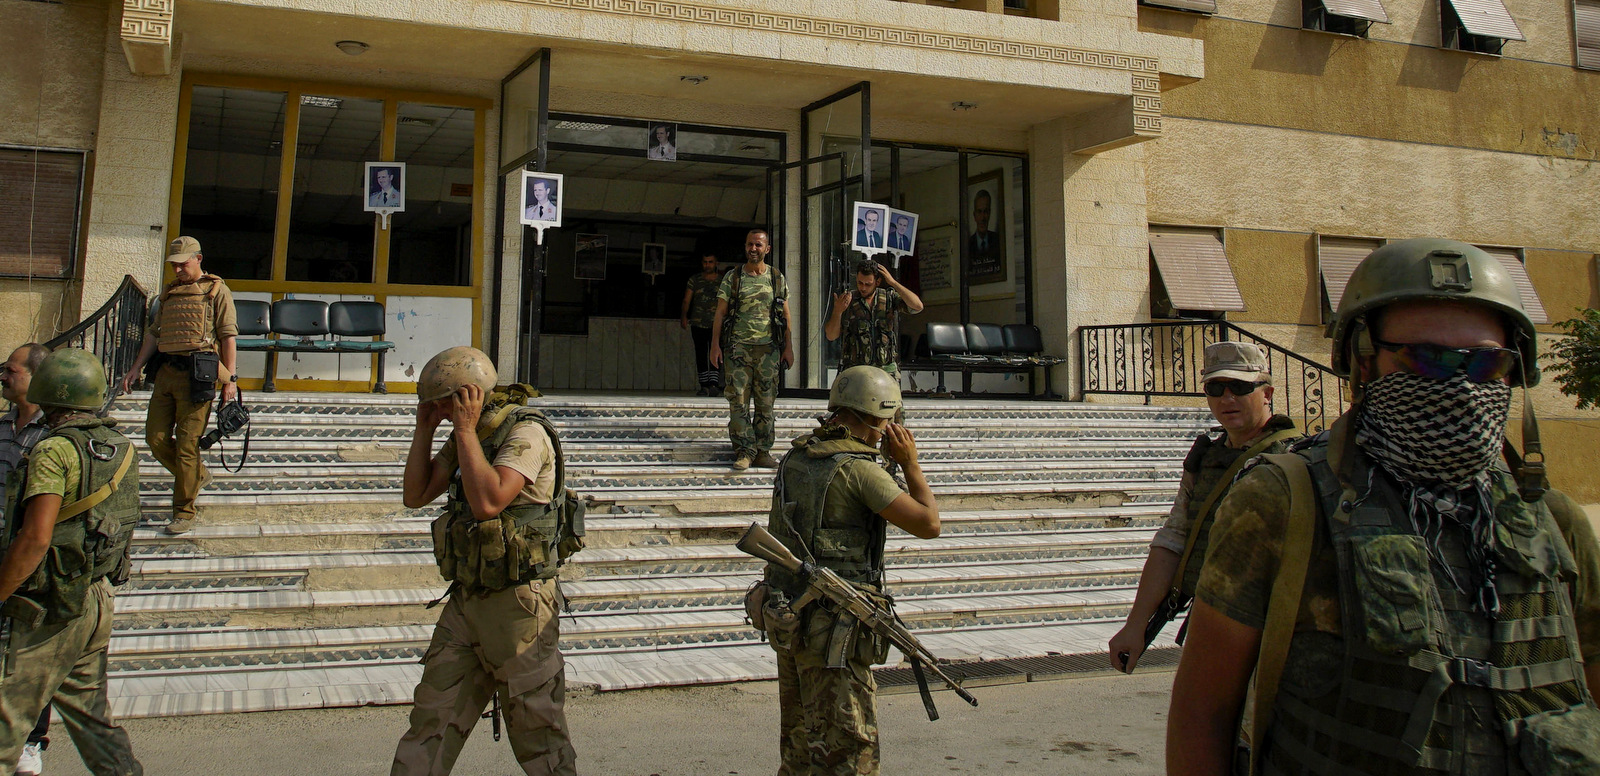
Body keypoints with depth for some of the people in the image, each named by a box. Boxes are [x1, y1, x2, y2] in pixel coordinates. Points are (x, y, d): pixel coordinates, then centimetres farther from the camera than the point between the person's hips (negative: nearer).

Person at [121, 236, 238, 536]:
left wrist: (229, 379, -11)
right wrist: (136, 368, 16)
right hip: (166, 373, 6)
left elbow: (228, 336, -4)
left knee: (187, 444, -5)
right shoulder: (169, 293, 19)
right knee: (156, 439, 5)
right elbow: (154, 333, 23)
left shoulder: (216, 290, 1)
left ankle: (185, 513, 4)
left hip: (197, 374, -6)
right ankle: (198, 475, 29)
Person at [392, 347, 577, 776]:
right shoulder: (465, 436, 12)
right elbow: (416, 495, 13)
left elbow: (488, 502, -28)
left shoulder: (526, 432, -15)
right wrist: (424, 429, 4)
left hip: (517, 606, -8)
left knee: (538, 733, 3)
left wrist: (466, 429, -20)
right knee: (432, 721, 8)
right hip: (466, 600, 8)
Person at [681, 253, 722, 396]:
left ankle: (713, 384, -23)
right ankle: (704, 385, 11)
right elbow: (687, 300, 5)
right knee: (701, 355, 4)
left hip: (716, 324, -2)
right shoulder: (694, 280, 10)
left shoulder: (722, 281, 9)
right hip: (698, 323, 2)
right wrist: (683, 316, -6)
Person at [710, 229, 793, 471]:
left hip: (768, 349, 2)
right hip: (739, 347, -1)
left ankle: (762, 451, 11)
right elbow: (720, 312, 5)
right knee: (739, 401, -5)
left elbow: (786, 316, 12)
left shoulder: (777, 278, 10)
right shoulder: (732, 277, 5)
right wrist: (715, 344, -4)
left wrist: (788, 346, 5)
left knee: (766, 402, 4)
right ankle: (744, 451, 0)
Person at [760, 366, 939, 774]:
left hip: (786, 620, 8)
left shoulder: (796, 457, 8)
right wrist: (910, 464, -3)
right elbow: (928, 524, -14)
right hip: (832, 629, -8)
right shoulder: (858, 468, -16)